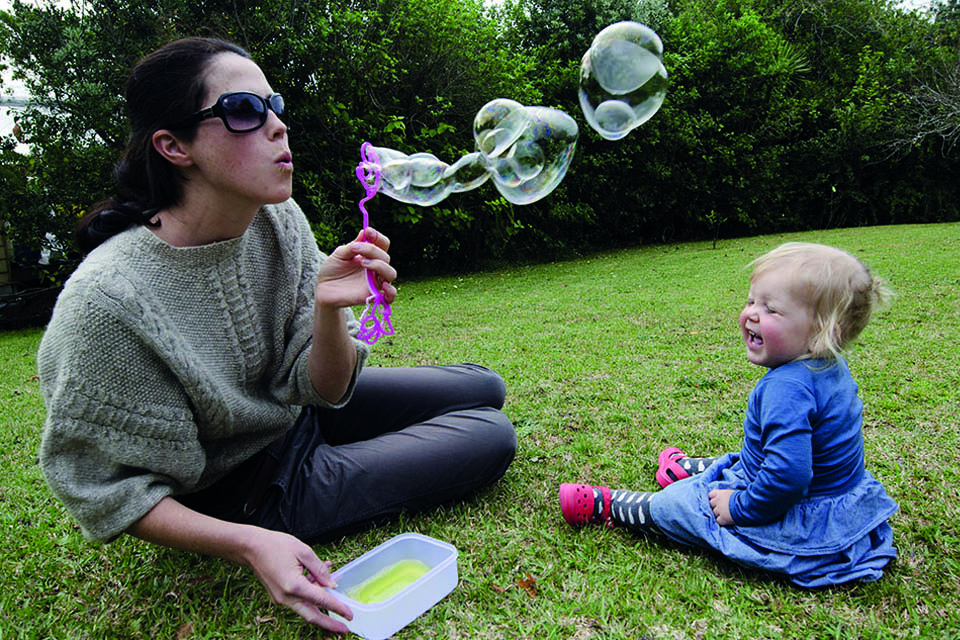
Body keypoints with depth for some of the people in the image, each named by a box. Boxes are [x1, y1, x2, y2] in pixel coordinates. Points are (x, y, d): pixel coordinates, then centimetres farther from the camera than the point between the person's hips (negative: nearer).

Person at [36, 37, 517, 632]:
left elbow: (320, 388, -11)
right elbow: (107, 491, -20)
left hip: (292, 415, 6)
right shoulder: (108, 300, -31)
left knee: (483, 387, 11)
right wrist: (250, 543, -31)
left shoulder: (279, 223, -13)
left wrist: (329, 309, -30)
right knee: (491, 437, -11)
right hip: (236, 489, -6)